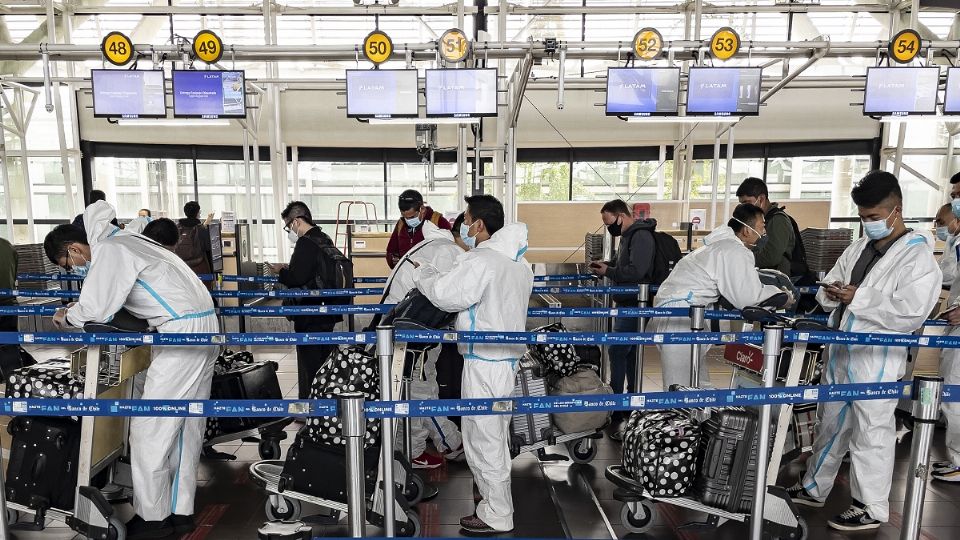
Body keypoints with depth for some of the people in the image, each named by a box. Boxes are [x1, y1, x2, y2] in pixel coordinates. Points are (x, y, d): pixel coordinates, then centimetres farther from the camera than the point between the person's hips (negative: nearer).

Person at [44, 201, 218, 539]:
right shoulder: (123, 240, 21)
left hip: (183, 330, -10)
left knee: (150, 429, -2)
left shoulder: (109, 251, -6)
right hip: (204, 325, 10)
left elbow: (94, 311, -14)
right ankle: (181, 512, 20)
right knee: (187, 425, 12)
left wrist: (65, 317, 8)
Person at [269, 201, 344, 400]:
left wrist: (281, 271, -5)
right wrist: (288, 269, 12)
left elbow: (296, 278, -24)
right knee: (326, 364, 19)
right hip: (328, 313, 9)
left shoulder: (306, 243, -18)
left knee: (309, 365, 1)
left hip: (310, 317, -9)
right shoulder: (326, 240, 10)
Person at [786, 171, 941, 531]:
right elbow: (828, 291, 18)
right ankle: (813, 488, 31)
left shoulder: (918, 256, -9)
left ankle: (871, 508, 20)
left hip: (877, 362, -7)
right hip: (840, 355, 7)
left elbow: (911, 312, -19)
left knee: (871, 433, 4)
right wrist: (831, 293, -4)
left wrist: (859, 298, -18)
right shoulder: (857, 249, 12)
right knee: (830, 424, 17)